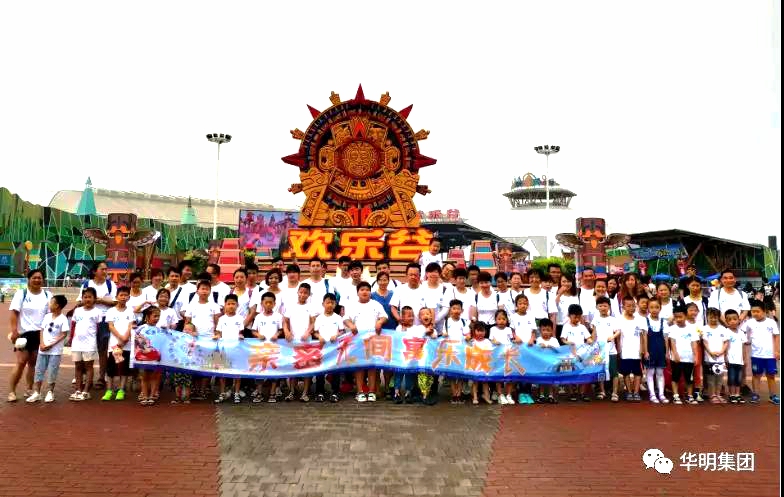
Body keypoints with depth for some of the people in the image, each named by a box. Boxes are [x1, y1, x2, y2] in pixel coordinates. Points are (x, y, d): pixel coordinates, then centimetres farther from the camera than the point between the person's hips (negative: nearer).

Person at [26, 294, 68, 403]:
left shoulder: (63, 319, -9)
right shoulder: (47, 316, 7)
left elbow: (64, 334, -12)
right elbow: (42, 330, 7)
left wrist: (51, 345, -15)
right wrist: (42, 344, -8)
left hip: (55, 350, -5)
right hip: (43, 349, 5)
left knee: (52, 372, 1)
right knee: (39, 370, 7)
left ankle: (50, 392, 15)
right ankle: (36, 392, 15)